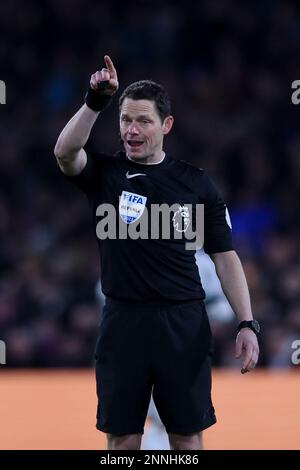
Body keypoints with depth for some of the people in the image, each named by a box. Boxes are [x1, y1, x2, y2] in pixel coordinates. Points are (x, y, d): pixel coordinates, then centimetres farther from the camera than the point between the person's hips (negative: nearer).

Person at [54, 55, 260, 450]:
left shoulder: (195, 183, 4)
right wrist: (95, 103, -33)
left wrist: (247, 323, -4)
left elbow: (224, 255, 5)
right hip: (123, 322, 0)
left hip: (184, 324, 0)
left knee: (187, 435, 6)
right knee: (122, 436, 5)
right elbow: (65, 153, -20)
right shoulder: (104, 173, 3)